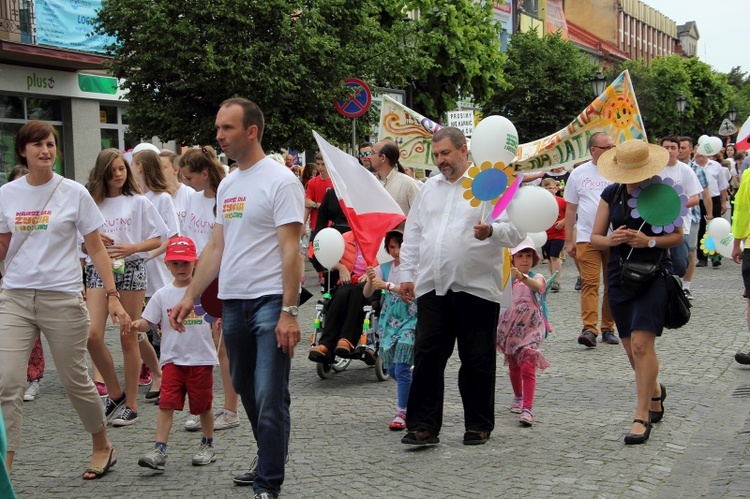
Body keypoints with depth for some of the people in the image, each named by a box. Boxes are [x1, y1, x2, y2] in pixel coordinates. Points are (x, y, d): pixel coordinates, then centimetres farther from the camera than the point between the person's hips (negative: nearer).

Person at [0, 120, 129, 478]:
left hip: (62, 298, -2)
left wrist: (112, 297, -6)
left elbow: (96, 249, 1)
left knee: (75, 381, 8)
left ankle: (102, 446, 31)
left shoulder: (74, 193, -1)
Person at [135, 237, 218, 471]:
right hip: (172, 359, 1)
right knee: (166, 403, -9)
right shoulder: (162, 295, 5)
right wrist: (138, 324, -18)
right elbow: (148, 322, 3)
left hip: (201, 358, -1)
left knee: (203, 404, 10)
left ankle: (208, 445, 28)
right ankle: (159, 451, -10)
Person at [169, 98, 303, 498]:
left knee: (270, 398, -8)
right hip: (233, 301, 8)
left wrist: (288, 312, -19)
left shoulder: (280, 181, -9)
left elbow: (290, 249, -14)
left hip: (270, 301, -8)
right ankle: (268, 462, 34)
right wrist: (190, 297, 12)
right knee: (247, 391, 17)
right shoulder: (226, 185, 15)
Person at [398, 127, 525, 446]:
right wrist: (407, 274, 15)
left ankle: (479, 425, 18)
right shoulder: (429, 188, 17)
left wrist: (491, 231, -28)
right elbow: (413, 234, 22)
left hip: (476, 287, -4)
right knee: (427, 357, 1)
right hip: (432, 287, 4)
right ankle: (423, 425, 7)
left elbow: (516, 231, -8)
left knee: (477, 361, 5)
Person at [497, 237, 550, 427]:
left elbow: (537, 285, -35)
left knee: (528, 368, -16)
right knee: (513, 366, 18)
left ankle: (527, 409, -21)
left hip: (531, 329, -4)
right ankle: (518, 398, 42)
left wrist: (522, 277, -52)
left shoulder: (536, 278, -9)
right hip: (510, 329, 4)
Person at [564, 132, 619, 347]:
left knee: (612, 285, 6)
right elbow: (570, 209, 8)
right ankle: (589, 329, -13)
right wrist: (568, 240, 3)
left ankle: (608, 328, 16)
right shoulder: (578, 174, 5)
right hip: (586, 238, -1)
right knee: (589, 283, -9)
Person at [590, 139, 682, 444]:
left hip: (654, 273, -4)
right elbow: (595, 237, 7)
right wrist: (611, 239, -16)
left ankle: (642, 416, -8)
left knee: (641, 344, -15)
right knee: (631, 348, 11)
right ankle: (655, 391, 40)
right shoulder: (611, 194, 5)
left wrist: (649, 241, -18)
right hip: (620, 275, 4)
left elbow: (678, 236, 0)